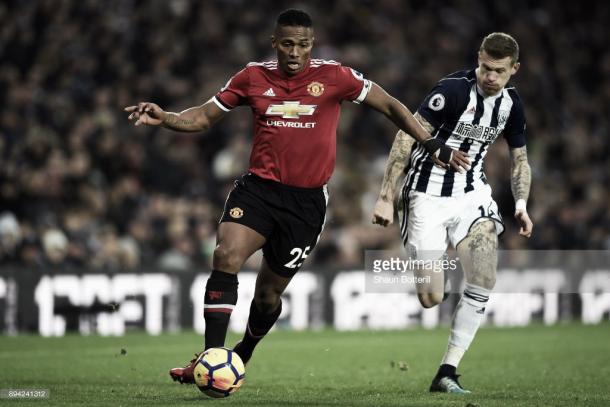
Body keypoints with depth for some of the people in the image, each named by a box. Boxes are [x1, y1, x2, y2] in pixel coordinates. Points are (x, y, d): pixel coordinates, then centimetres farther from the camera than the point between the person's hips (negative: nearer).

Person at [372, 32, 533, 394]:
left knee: (484, 282, -16)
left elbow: (520, 159, 18)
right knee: (432, 298, -11)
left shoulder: (511, 103, 3)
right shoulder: (454, 89, -17)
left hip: (472, 195, 5)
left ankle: (447, 373, -7)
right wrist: (386, 197, -20)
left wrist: (521, 204, 2)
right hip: (429, 197, -5)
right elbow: (407, 136, -17)